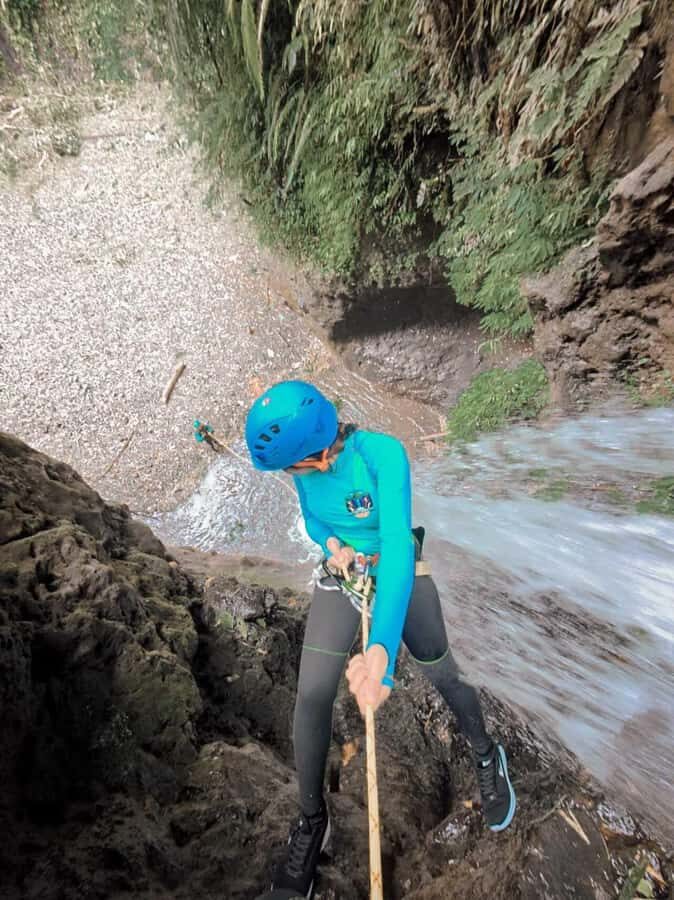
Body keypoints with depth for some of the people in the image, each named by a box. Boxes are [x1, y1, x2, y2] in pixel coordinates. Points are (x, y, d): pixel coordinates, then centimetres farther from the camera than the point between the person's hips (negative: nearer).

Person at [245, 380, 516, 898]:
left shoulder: (383, 453, -32)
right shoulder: (307, 464, -15)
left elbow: (398, 546, -42)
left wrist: (381, 651, -52)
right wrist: (330, 543, -18)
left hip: (398, 573, -3)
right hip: (340, 573, 4)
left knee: (445, 679, 12)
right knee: (312, 699, -4)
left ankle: (487, 758, 47)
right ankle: (313, 822, 23)